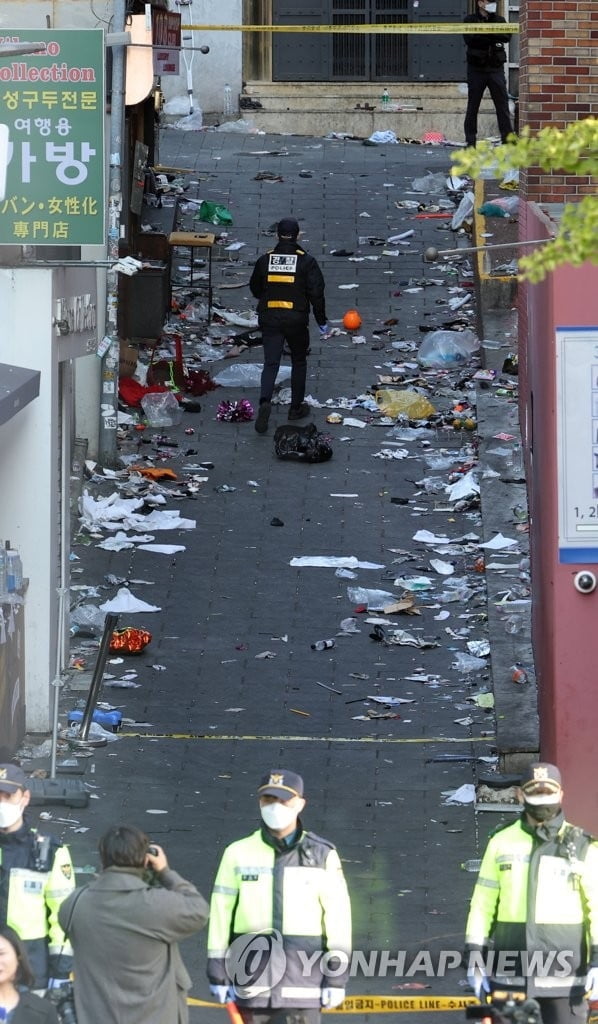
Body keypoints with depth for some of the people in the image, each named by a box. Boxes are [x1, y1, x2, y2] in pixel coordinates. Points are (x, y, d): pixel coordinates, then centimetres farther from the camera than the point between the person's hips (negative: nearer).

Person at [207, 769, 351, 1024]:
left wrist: (337, 976, -3)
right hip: (252, 973, 2)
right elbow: (221, 913, 6)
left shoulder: (322, 855, 2)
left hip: (303, 974, -1)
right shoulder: (239, 853, 4)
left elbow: (338, 915, 1)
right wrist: (217, 972, 3)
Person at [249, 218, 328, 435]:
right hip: (296, 320, -1)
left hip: (270, 319, 1)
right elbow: (316, 293, -7)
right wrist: (322, 321, 3)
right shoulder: (306, 261, -6)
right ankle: (296, 407, 24)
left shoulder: (265, 260, 2)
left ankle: (265, 401, -24)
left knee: (270, 363, 1)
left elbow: (255, 289, 15)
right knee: (299, 362, 18)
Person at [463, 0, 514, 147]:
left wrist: (487, 34, -18)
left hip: (496, 68, 2)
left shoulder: (499, 20, 11)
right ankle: (470, 140, 7)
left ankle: (508, 139, -5)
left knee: (502, 105, -4)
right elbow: (469, 40, -13)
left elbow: (506, 36, -7)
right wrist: (493, 39, -14)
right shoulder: (470, 20, 3)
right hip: (476, 68, -2)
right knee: (472, 106, 3)